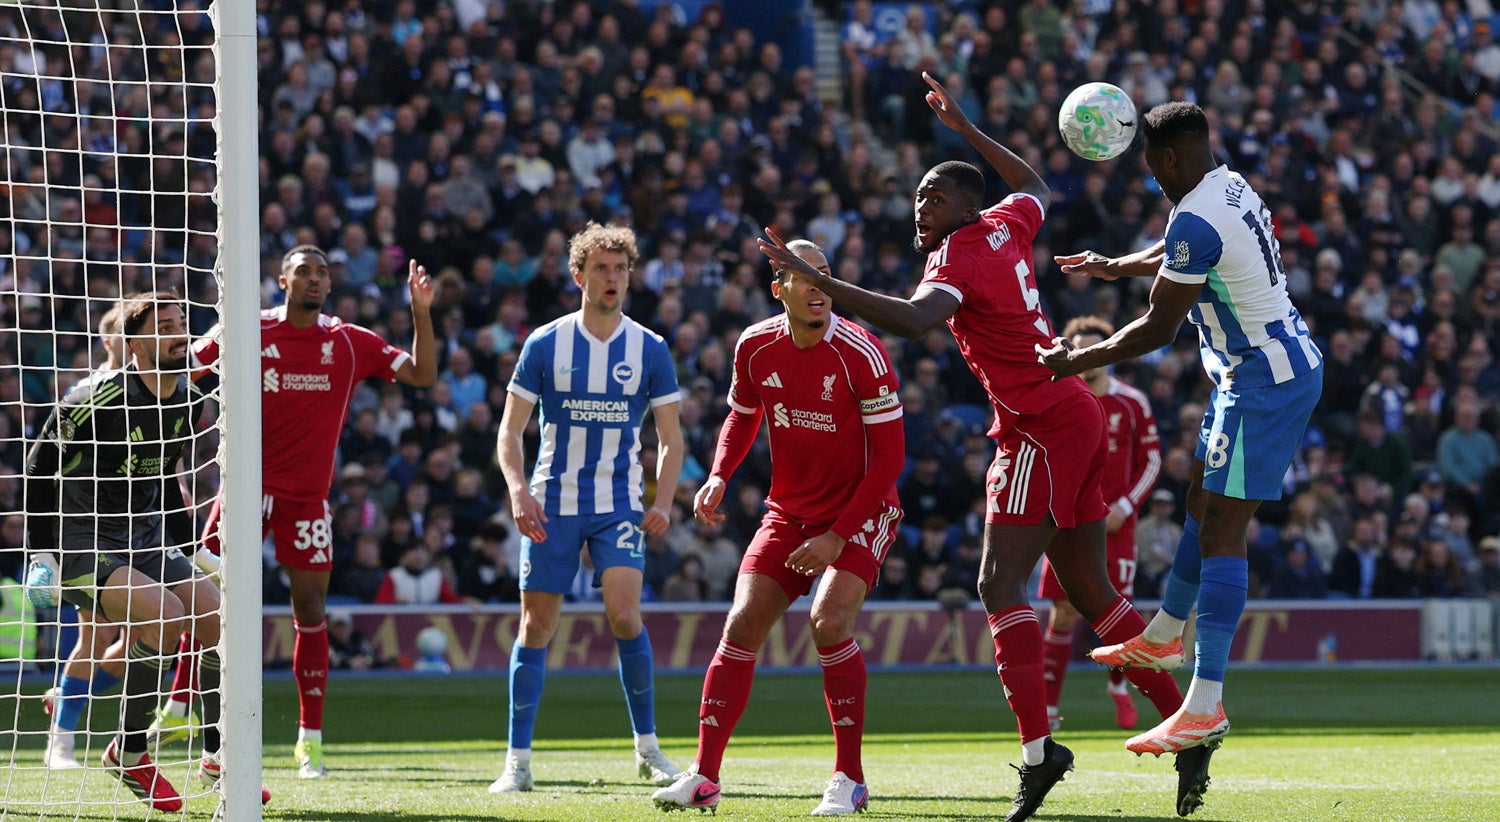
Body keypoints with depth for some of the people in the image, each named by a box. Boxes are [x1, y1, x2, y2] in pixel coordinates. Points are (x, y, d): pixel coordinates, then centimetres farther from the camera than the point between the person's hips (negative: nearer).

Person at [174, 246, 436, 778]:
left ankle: (310, 739, 4)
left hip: (308, 494, 1)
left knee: (311, 608, -1)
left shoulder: (350, 343, 5)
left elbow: (422, 376, 6)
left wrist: (421, 313, -5)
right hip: (250, 482, -1)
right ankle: (177, 706, 9)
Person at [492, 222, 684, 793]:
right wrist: (518, 490, -14)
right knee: (536, 624, -1)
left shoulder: (650, 350, 2)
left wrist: (663, 501, -8)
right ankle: (518, 761, 5)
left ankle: (647, 746, 0)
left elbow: (670, 437, 7)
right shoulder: (544, 345, 0)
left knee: (623, 613, -16)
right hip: (552, 504, 0)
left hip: (619, 504, 0)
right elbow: (510, 429, 2)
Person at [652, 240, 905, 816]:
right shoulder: (756, 347, -5)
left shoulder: (862, 355, -20)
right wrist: (718, 479, -4)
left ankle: (849, 779, -11)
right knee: (742, 624, -6)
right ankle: (704, 777, -1)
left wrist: (838, 537, -21)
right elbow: (743, 417, 15)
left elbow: (889, 454, -18)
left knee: (829, 621, -24)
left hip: (861, 514, -5)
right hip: (788, 512, 5)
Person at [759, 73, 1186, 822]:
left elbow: (915, 318, -33)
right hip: (1074, 421, 9)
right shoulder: (1005, 228, 12)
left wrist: (818, 282, -35)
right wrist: (966, 130, 42)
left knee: (1000, 584, -13)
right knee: (1092, 594, 11)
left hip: (1043, 432, -9)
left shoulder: (961, 256, -12)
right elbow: (1037, 189, 37)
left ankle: (1038, 746, -23)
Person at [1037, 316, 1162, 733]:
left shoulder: (1132, 403, 1)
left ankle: (1119, 686, 22)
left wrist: (1125, 505, -5)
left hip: (1115, 523, 0)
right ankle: (1049, 706, 0)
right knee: (1064, 615, -5)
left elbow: (1152, 460, 7)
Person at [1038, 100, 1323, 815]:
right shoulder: (1230, 187, 9)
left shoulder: (1195, 221, -22)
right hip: (1288, 360, 10)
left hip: (1262, 381, -10)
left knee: (1222, 533, -12)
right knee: (1203, 500, 24)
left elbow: (1157, 329, -16)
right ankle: (1163, 637, 41)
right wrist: (1116, 267, 41)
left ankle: (1206, 704, -17)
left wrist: (1076, 362, -5)